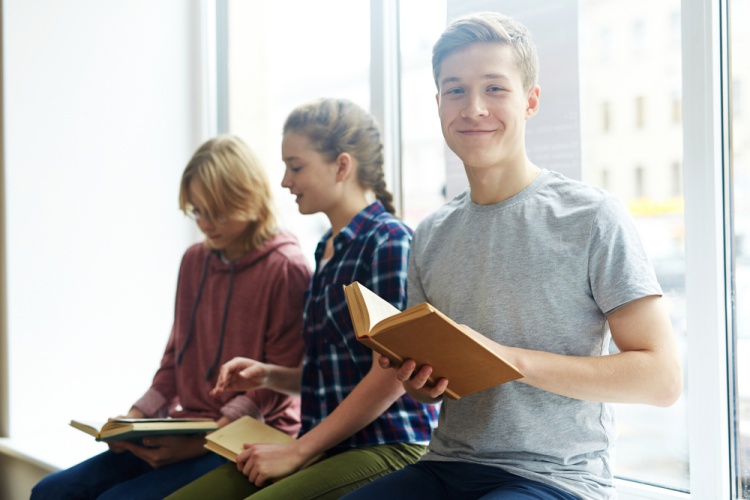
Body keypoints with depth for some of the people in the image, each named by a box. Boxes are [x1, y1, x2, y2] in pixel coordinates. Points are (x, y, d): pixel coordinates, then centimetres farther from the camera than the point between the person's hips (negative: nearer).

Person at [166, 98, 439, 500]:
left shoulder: (388, 240, -9)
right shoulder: (328, 249, 17)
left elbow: (390, 376, -15)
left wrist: (298, 451, -11)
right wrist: (269, 376, 6)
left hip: (385, 448, -8)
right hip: (328, 449, 8)